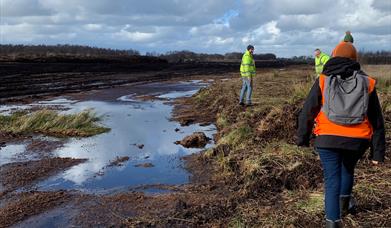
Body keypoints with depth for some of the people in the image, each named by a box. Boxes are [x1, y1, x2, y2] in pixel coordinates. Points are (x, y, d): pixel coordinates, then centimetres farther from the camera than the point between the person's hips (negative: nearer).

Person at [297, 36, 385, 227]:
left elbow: (307, 112, 1)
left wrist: (302, 138, 13)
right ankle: (344, 202, 42)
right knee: (348, 169, 30)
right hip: (357, 141, 2)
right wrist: (378, 152, 11)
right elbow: (377, 121, 6)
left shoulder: (323, 81, 1)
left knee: (332, 181, 7)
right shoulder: (367, 83, 6)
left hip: (328, 139, -2)